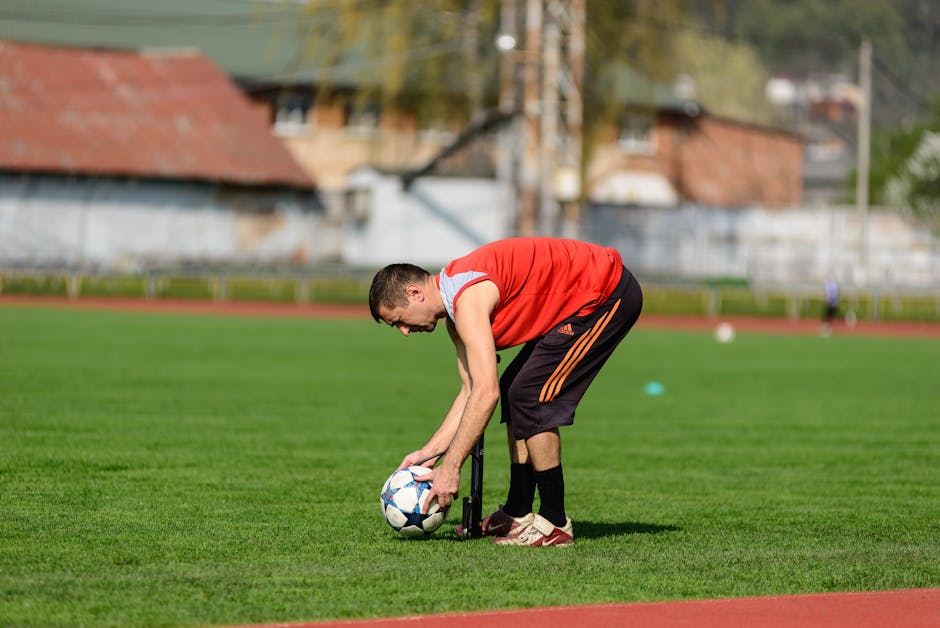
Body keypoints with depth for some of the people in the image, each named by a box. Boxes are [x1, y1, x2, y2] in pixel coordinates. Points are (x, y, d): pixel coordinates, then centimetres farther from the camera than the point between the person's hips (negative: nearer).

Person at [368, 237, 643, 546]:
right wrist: (428, 452, 8)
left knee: (530, 397, -12)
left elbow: (486, 392, -28)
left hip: (606, 296, -10)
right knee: (516, 391, 13)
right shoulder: (455, 313, 9)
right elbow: (470, 391, 14)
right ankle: (517, 514, 19)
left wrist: (450, 467, -25)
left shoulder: (468, 296, -22)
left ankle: (554, 524, -5)